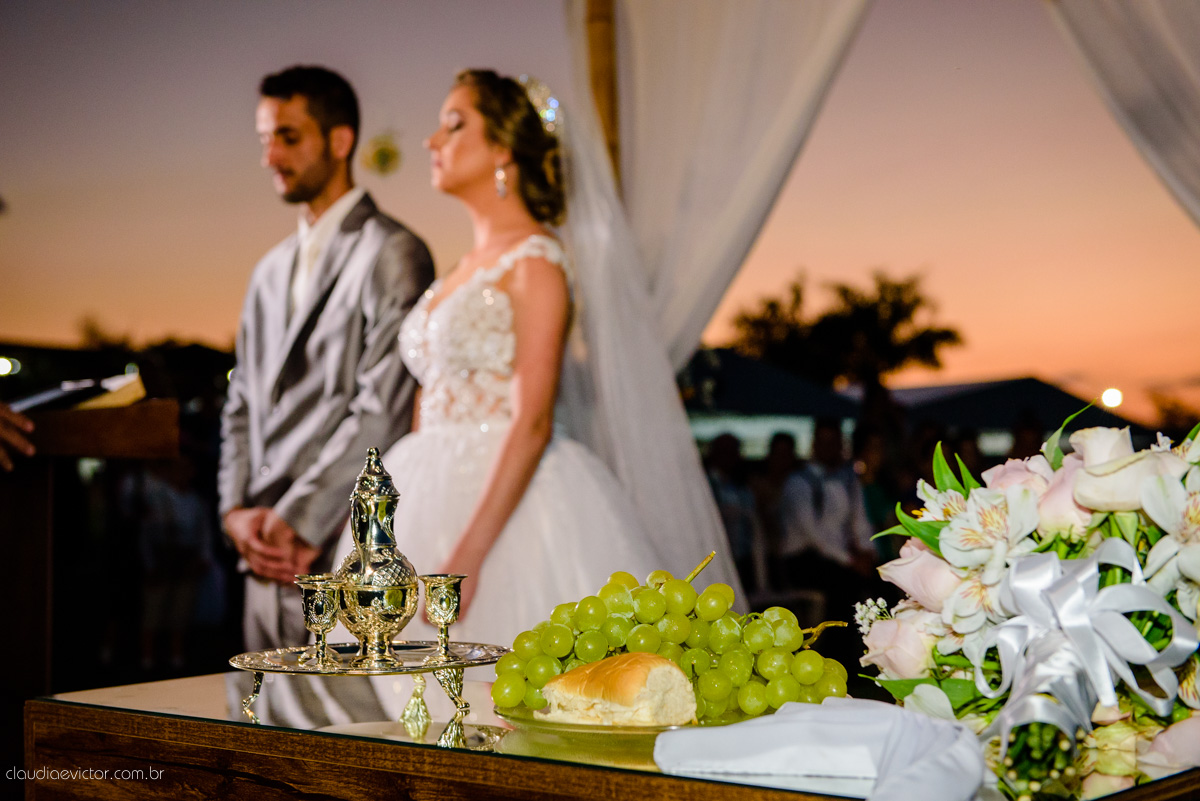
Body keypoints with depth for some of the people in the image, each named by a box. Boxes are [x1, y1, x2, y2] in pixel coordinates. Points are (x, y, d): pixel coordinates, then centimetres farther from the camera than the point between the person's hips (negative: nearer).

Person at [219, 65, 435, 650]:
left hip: (343, 555, -7)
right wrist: (236, 512, 4)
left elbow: (383, 409, -13)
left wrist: (298, 520, -12)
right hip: (266, 559, 7)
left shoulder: (391, 253, -6)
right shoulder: (271, 271, 20)